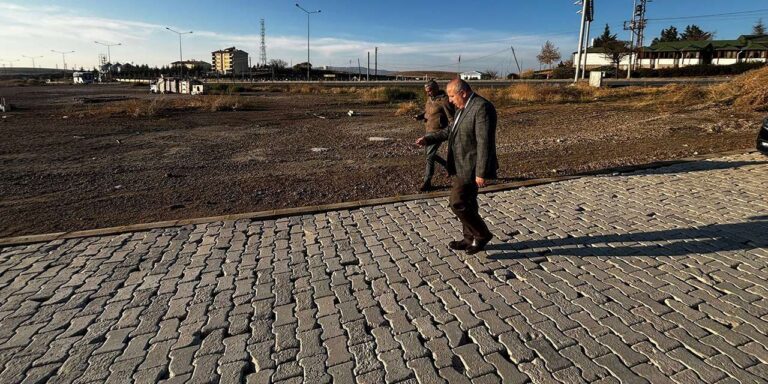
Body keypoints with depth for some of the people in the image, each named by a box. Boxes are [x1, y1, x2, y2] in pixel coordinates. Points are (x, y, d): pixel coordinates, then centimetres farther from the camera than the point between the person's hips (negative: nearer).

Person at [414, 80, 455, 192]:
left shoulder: (444, 100, -18)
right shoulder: (430, 98, 8)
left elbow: (451, 118, -17)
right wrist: (419, 116, -2)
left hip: (438, 132, -9)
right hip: (429, 131, 9)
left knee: (429, 156, -9)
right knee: (427, 154, 18)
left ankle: (427, 182, 0)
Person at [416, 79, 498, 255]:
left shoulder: (482, 108, -20)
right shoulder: (463, 107, 11)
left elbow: (484, 142, -24)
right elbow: (453, 131, 23)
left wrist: (481, 173, -25)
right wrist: (428, 139, 15)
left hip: (471, 167, -10)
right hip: (462, 165, 10)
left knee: (457, 203, -7)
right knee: (466, 204, 15)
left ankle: (482, 234, 10)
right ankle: (470, 239, 28)